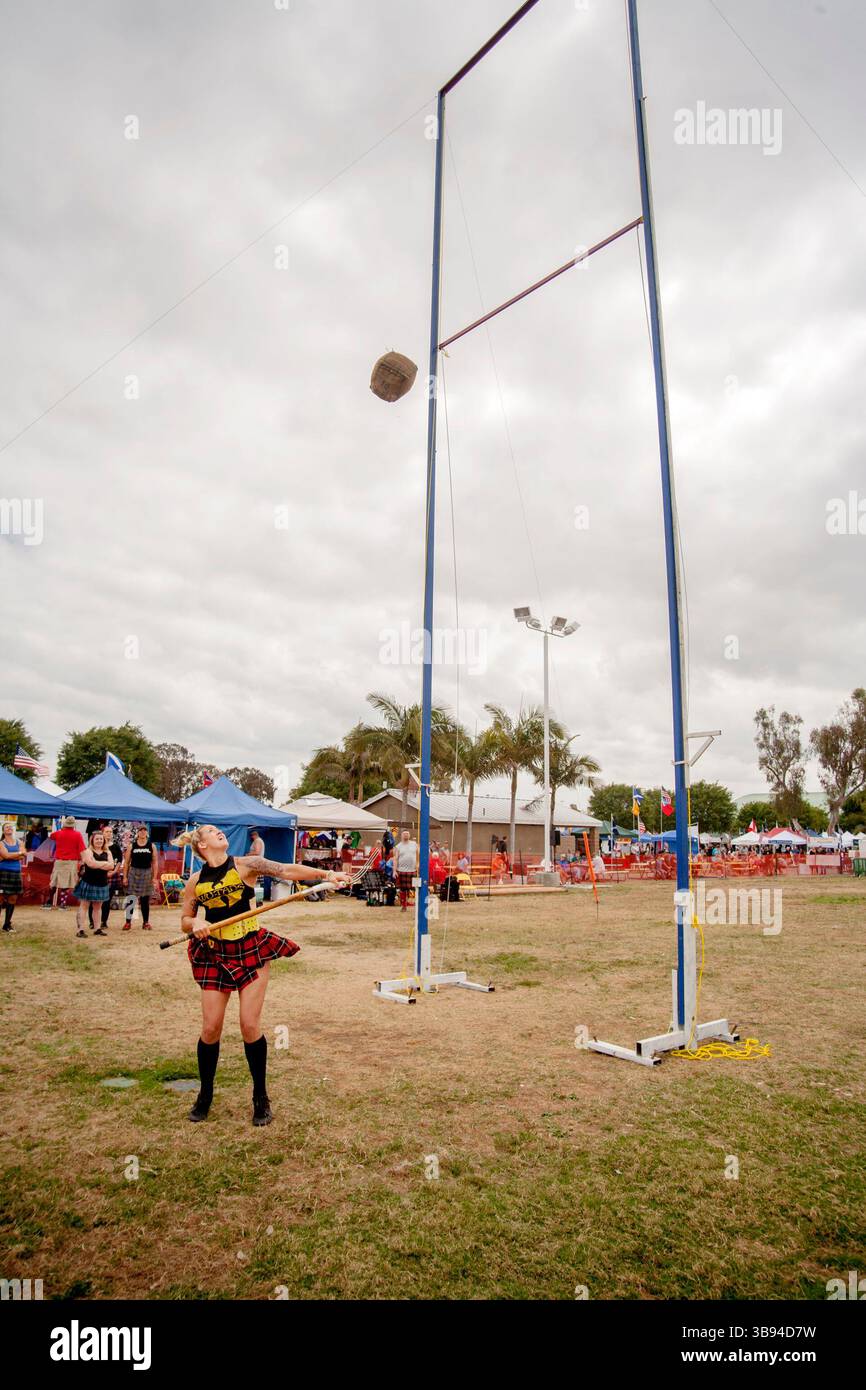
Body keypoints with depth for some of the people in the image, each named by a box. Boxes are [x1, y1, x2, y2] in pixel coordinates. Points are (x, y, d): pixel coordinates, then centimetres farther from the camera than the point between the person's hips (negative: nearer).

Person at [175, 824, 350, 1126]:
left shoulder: (245, 865, -8)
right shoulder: (195, 881, -1)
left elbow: (288, 870, -17)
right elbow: (184, 920, 9)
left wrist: (326, 874, -27)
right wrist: (196, 924, -15)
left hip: (252, 952, -2)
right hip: (215, 956, 2)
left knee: (250, 1026, -3)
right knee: (210, 1028, 4)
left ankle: (261, 1098, 16)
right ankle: (205, 1095, 27)